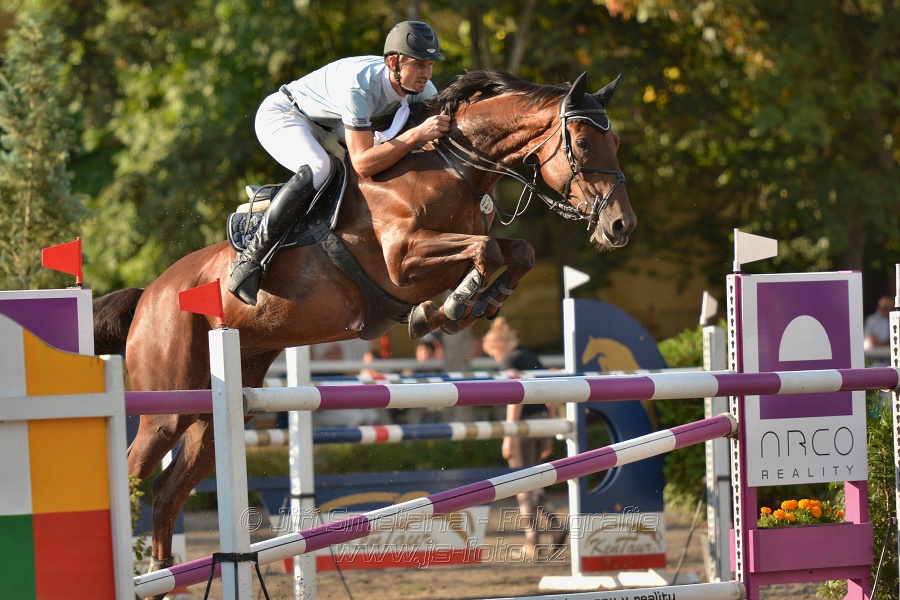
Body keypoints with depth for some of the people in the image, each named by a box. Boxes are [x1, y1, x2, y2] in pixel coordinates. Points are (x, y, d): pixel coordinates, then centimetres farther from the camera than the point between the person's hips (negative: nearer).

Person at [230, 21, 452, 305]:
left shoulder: (422, 89, -17)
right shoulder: (359, 85, -40)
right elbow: (363, 163, -44)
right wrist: (417, 134, -50)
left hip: (326, 129, 9)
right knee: (317, 170, -35)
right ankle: (250, 259, -31)